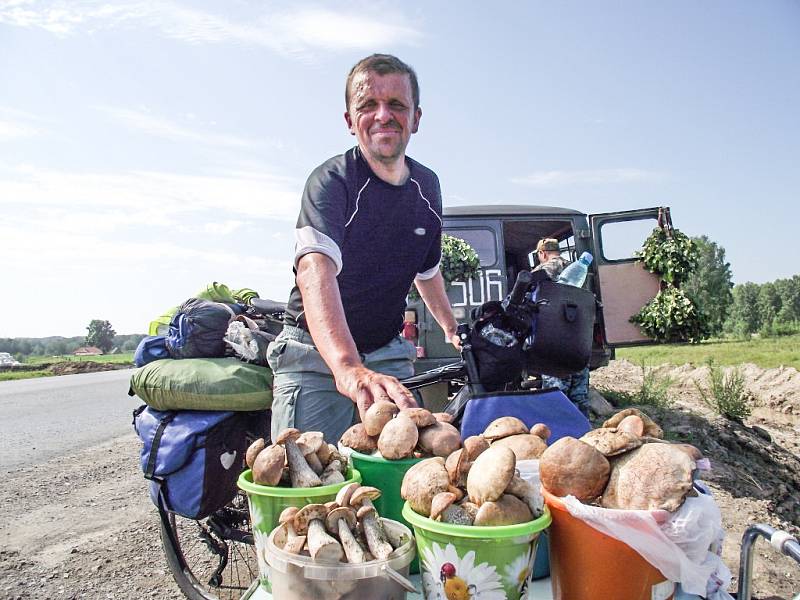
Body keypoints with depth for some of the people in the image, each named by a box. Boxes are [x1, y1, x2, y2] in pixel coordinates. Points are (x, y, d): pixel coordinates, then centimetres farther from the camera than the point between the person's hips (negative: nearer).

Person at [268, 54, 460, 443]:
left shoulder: (427, 185, 4)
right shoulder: (330, 181, -16)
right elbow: (316, 270, -35)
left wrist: (451, 329, 26)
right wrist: (348, 367, -51)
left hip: (388, 356, 5)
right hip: (317, 357, -4)